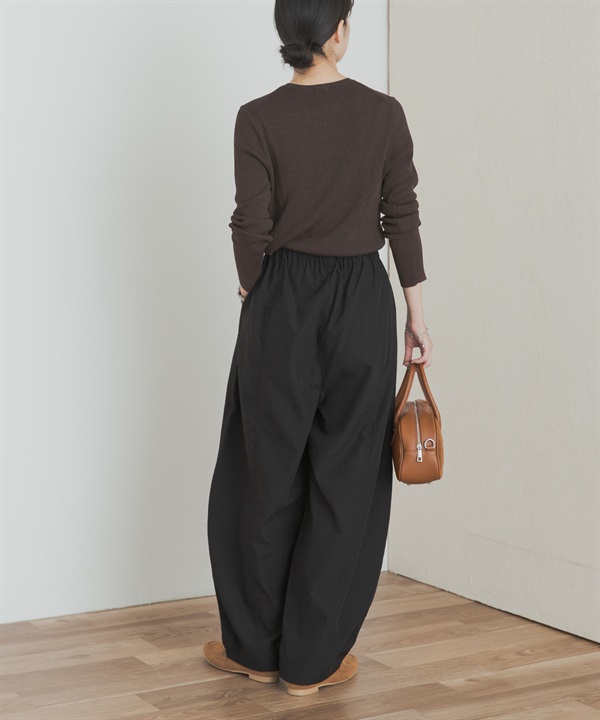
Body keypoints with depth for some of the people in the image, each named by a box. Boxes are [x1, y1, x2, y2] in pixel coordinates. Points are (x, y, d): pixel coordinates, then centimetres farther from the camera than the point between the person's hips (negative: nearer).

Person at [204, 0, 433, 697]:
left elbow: (252, 227, -8)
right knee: (346, 478, 8)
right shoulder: (385, 113, -2)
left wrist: (255, 294, 10)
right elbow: (403, 217, 0)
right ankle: (312, 659, 15)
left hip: (283, 300, -1)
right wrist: (416, 312, 7)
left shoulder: (259, 118, -7)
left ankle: (255, 647, 23)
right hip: (363, 301, 1)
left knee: (266, 475, 12)